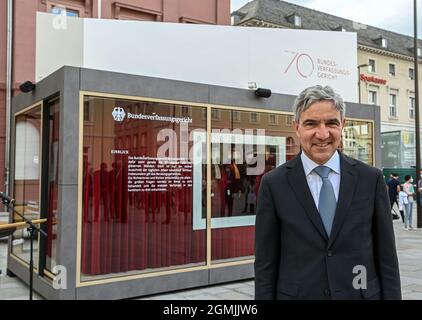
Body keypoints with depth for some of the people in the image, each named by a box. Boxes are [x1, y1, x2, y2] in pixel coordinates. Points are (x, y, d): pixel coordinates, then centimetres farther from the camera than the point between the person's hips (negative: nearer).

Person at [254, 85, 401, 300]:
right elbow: (265, 263, -5)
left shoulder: (371, 179, -4)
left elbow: (386, 255, 0)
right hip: (297, 295, -1)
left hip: (362, 294, 2)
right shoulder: (274, 184, -8)